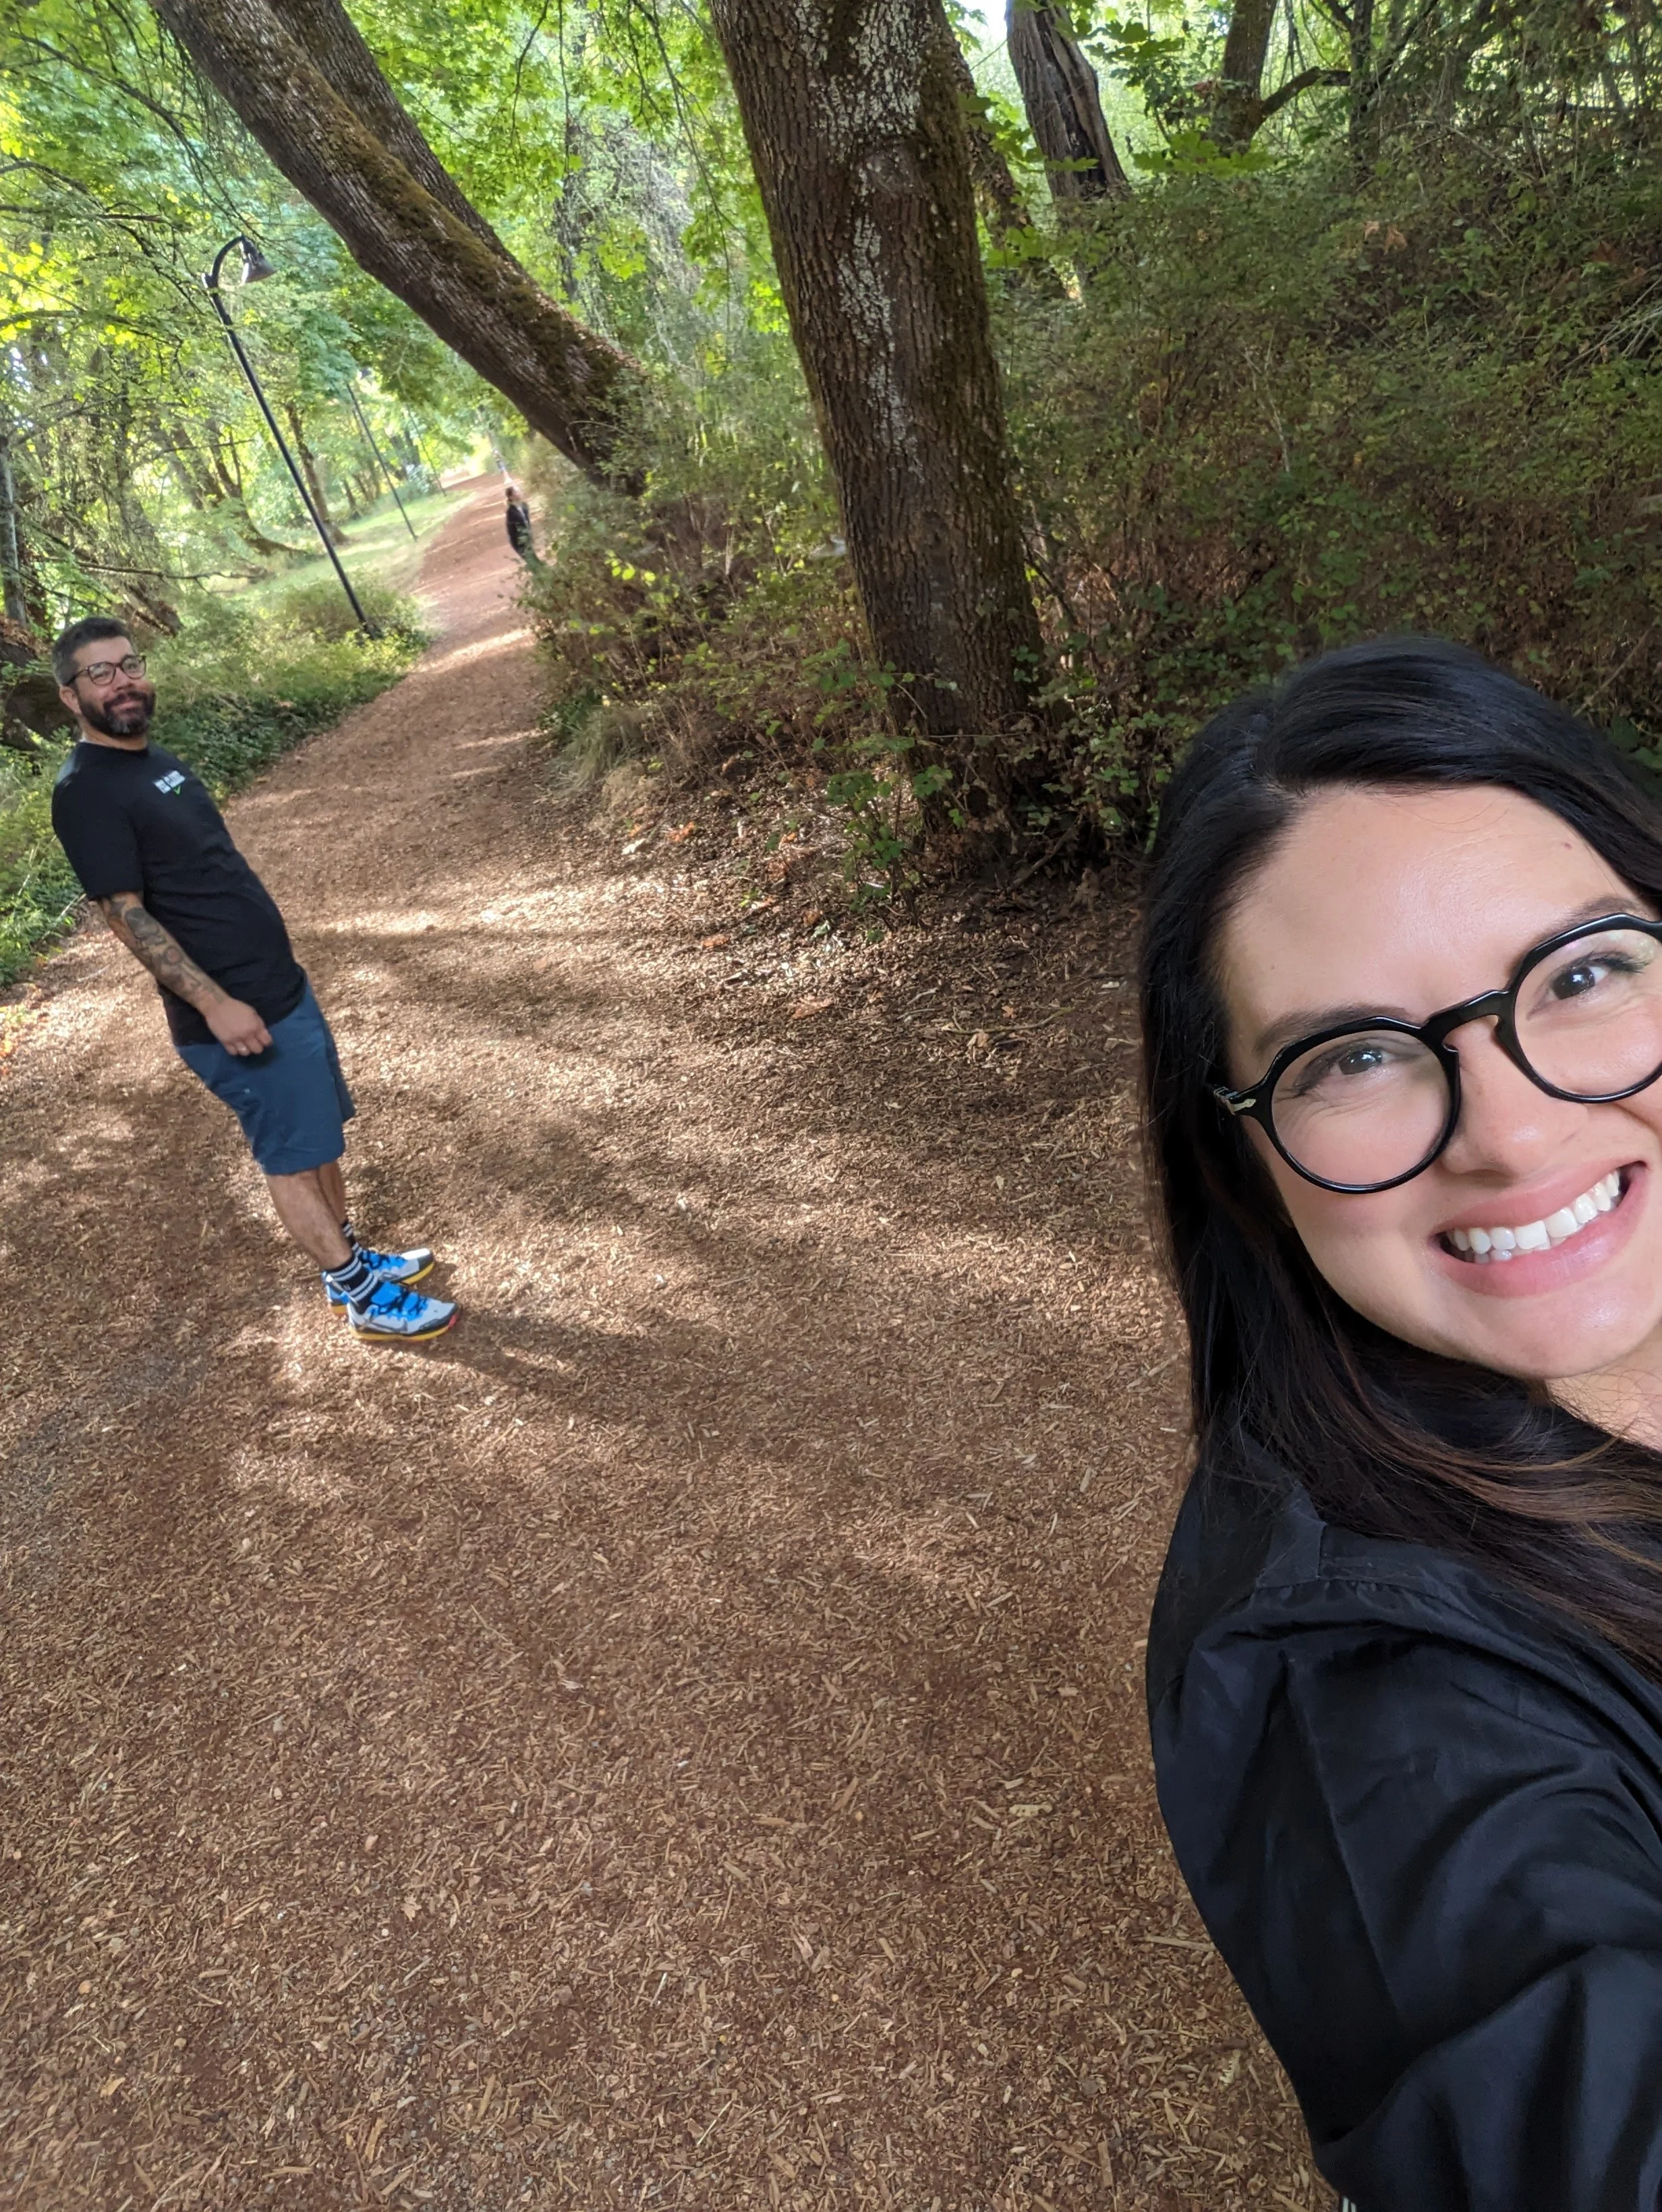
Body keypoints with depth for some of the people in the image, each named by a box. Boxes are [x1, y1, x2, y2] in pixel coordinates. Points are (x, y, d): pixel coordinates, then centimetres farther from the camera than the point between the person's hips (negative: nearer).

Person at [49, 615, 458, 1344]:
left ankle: (351, 1258, 33)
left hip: (282, 986, 9)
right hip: (236, 1013, -9)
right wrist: (215, 1004, -25)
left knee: (322, 1135, 17)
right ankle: (364, 1299, 12)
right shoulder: (87, 792, -14)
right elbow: (127, 914, -20)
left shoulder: (153, 759, 14)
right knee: (293, 1156, 1)